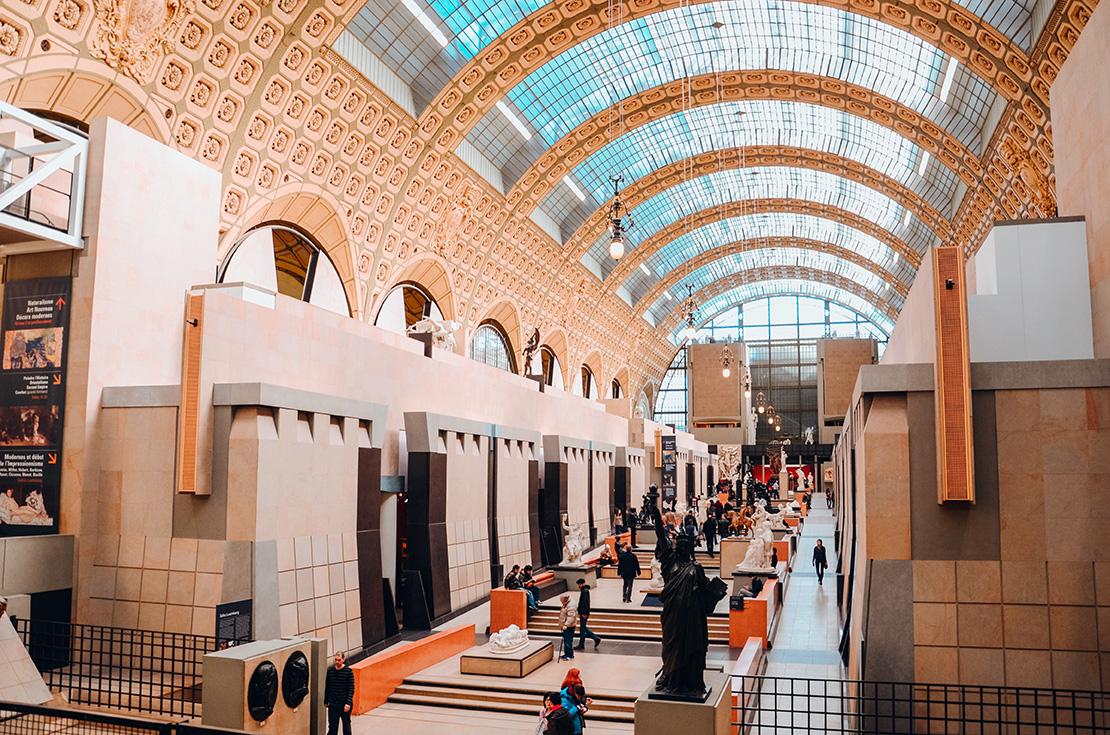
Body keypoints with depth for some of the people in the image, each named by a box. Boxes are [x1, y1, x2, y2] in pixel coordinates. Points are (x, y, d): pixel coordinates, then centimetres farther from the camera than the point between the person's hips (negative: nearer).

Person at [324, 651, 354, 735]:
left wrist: (348, 703, -18)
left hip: (345, 704, -2)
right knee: (332, 726, 1)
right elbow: (327, 687, 8)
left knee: (346, 724, 14)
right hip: (333, 704, 2)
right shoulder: (330, 671, -1)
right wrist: (326, 701, 11)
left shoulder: (348, 671, -10)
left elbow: (351, 689, -10)